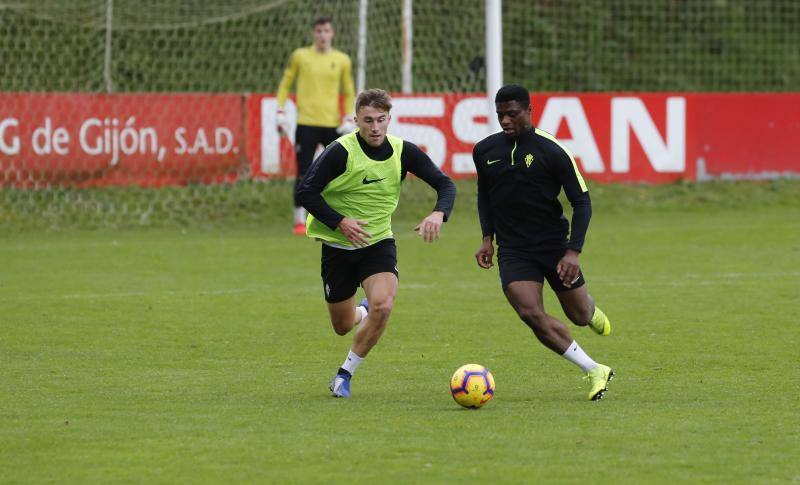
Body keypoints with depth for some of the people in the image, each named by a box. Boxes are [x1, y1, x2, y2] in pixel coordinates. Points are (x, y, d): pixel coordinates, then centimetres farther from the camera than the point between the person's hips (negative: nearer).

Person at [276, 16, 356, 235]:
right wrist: (280, 113, 1)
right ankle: (300, 221, 1)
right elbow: (285, 84, 10)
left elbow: (349, 92, 13)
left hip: (332, 124, 2)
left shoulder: (342, 60, 7)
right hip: (306, 124, -2)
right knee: (303, 174, -4)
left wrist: (348, 120, 2)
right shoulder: (300, 56, 4)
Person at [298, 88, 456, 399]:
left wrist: (438, 214, -22)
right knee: (343, 326, 8)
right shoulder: (340, 152, -18)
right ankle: (364, 311, 49)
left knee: (383, 306, -26)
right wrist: (340, 222, -26)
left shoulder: (403, 151, -8)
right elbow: (306, 192, -15)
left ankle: (344, 375, -7)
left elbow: (445, 184, -2)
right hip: (338, 245, -1)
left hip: (379, 242, 1)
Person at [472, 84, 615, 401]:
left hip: (554, 244, -2)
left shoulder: (551, 150, -12)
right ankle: (595, 371, -7)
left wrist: (573, 252, -18)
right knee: (530, 313, -20)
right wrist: (488, 238, 7)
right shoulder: (484, 151, 0)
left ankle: (591, 311, 51)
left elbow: (581, 202, -9)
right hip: (512, 251, 2)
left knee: (580, 316, 8)